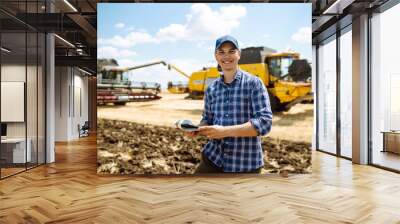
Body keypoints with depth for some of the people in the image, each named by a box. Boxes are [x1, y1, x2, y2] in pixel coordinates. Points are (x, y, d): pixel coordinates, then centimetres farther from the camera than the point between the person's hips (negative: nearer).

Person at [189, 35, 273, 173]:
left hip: (245, 164, -3)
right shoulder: (211, 89, 6)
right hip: (214, 158, 4)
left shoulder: (254, 83, -8)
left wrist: (225, 131, -23)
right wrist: (198, 129, -8)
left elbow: (264, 122, -16)